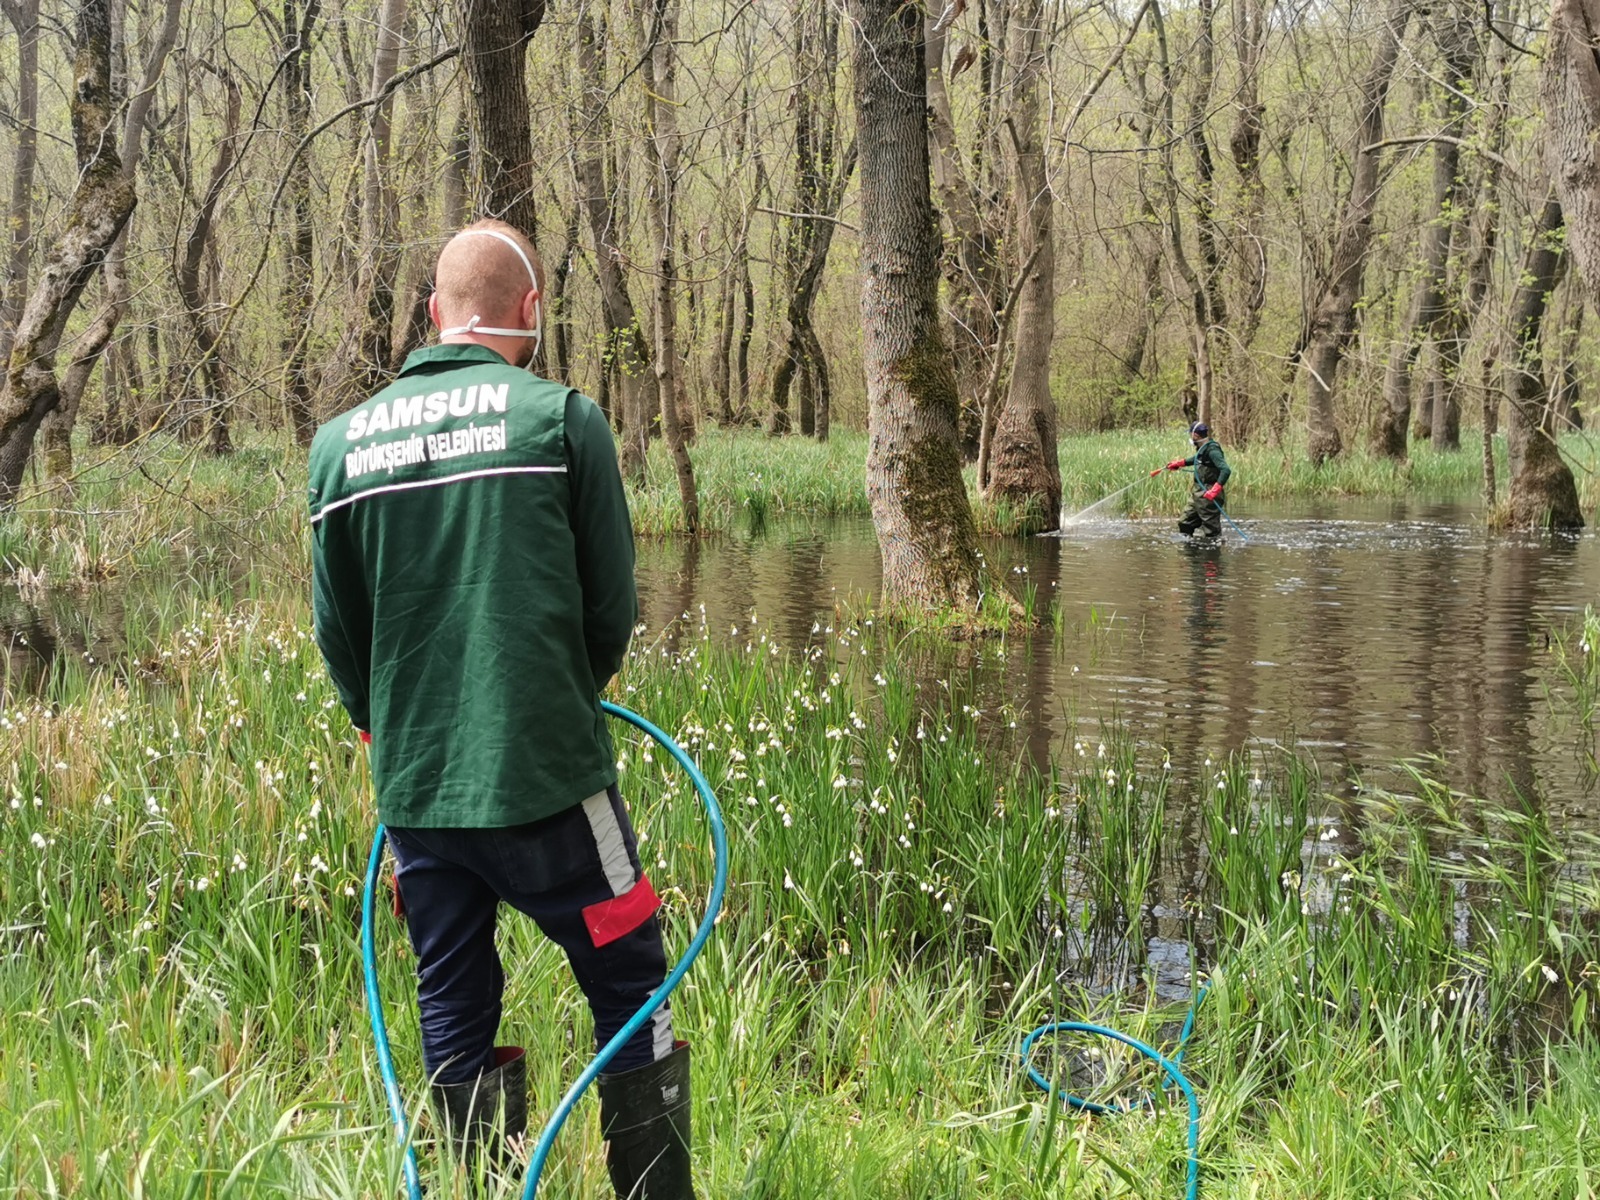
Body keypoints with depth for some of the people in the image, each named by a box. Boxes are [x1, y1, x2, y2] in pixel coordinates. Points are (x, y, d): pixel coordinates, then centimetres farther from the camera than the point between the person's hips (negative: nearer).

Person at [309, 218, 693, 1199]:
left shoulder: (342, 441, 5)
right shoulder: (561, 418, -5)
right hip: (548, 782, -4)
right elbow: (614, 605, 0)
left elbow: (338, 630, 9)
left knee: (454, 1016, 14)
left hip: (413, 789, 4)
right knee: (632, 991, 8)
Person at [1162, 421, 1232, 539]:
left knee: (1210, 530, -8)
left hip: (1208, 497, -10)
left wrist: (1215, 489, -34)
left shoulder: (1212, 449, -19)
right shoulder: (1202, 448, 10)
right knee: (1185, 524, 17)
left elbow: (1226, 470, -28)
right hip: (1198, 495, 10)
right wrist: (1180, 463, 42)